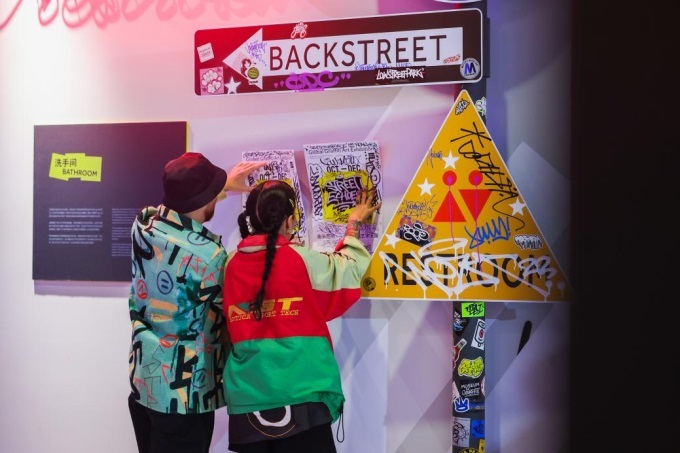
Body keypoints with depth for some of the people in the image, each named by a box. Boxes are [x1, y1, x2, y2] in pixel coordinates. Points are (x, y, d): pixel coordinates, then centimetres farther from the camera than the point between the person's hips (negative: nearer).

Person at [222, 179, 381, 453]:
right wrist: (354, 225, 25)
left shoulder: (232, 264, 1)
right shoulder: (302, 259, -8)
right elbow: (349, 269, 8)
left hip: (247, 397, 4)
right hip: (299, 394, -4)